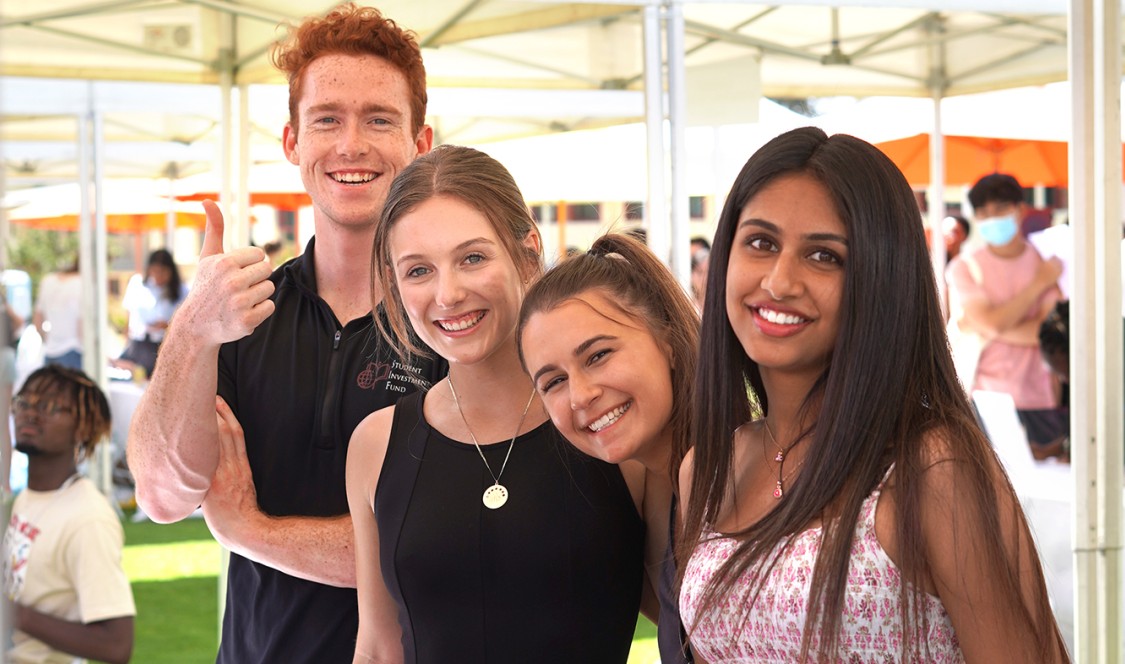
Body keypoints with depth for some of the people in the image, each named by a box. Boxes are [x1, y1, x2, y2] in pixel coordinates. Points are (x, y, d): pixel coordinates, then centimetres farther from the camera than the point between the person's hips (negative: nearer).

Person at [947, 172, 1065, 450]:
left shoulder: (1045, 262, 7)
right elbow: (993, 323, -13)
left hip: (1038, 398, 2)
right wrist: (1040, 283, -4)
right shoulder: (964, 267, 0)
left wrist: (979, 328, -10)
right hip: (984, 400, -2)